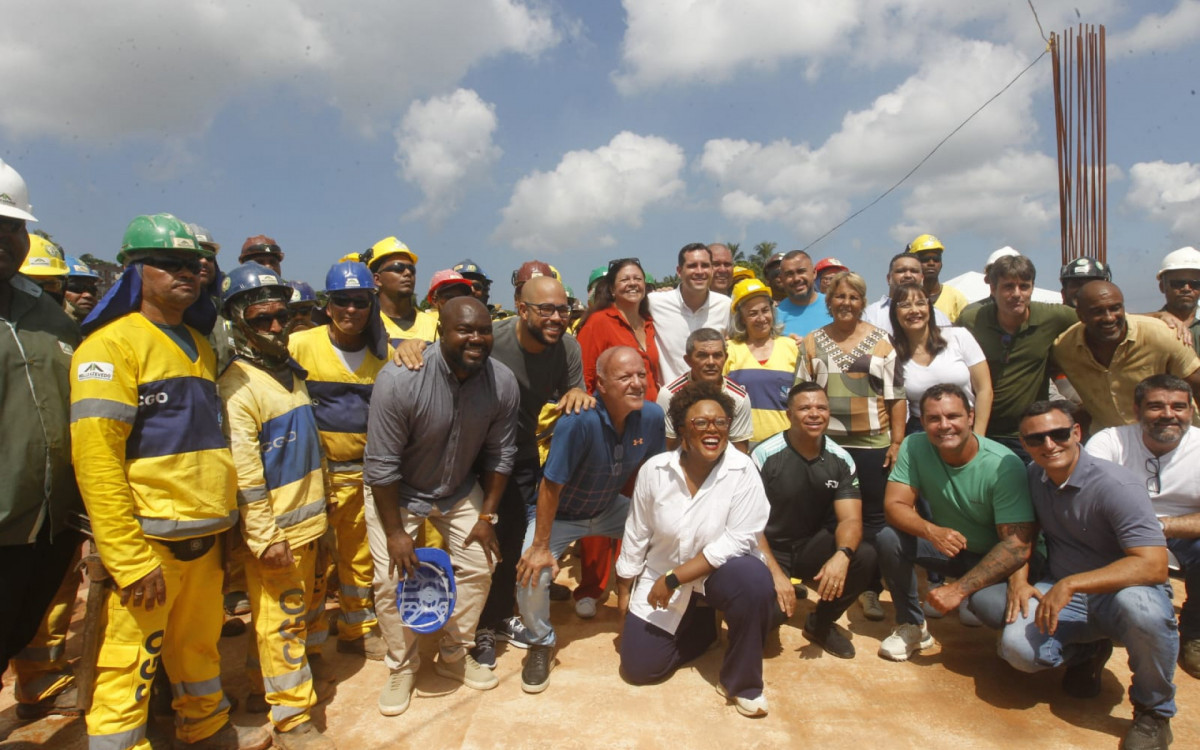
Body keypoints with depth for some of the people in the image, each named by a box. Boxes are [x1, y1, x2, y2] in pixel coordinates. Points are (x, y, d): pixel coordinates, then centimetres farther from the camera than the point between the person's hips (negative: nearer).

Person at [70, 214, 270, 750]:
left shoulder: (199, 344, 14)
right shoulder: (112, 344, -10)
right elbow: (95, 456, -18)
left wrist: (222, 518, 15)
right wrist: (129, 558, -20)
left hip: (204, 532, 8)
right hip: (148, 541, -7)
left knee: (199, 641, 21)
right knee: (131, 657, 0)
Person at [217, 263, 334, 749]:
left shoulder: (290, 370, 11)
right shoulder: (238, 384, -15)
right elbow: (243, 471, -20)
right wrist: (265, 537, -20)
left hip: (307, 521, 9)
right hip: (273, 529, -8)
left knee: (302, 609, 20)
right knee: (281, 618, 1)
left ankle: (269, 678, 39)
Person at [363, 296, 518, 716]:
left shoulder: (502, 382, -20)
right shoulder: (400, 379, -31)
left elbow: (499, 455, -8)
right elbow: (382, 464, -24)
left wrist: (487, 516, -6)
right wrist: (395, 532, -19)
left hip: (460, 489, 3)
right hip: (396, 492, -3)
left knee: (478, 566, 2)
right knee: (392, 578, -6)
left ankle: (454, 657, 25)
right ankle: (402, 668, 20)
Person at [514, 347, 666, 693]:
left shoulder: (652, 416, -18)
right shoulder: (579, 420, -35)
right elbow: (551, 485, -29)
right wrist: (540, 547, -23)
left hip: (610, 508, 5)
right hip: (561, 513, -5)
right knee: (532, 574, -25)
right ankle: (541, 643, 8)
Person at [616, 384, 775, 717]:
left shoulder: (742, 470, -18)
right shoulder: (654, 469, -11)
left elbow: (738, 540, -22)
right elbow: (636, 536, -1)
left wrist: (674, 578, -23)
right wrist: (623, 593, 4)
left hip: (719, 573, -2)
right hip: (661, 579, 3)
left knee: (755, 580, -35)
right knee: (637, 667, -3)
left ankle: (740, 682, -10)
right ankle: (701, 627, 27)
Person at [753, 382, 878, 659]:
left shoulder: (841, 460, -5)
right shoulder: (764, 456, -17)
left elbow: (850, 519, -13)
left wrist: (842, 554, -35)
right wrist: (775, 573, -28)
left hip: (812, 545, 4)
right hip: (770, 549, -4)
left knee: (864, 557, -25)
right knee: (773, 609, -30)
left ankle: (821, 623, 2)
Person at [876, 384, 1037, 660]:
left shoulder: (1004, 465, -25)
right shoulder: (914, 447, -16)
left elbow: (1018, 544, -26)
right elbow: (894, 505, -19)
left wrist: (958, 589, -30)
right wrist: (931, 531, -41)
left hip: (993, 558, -3)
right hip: (943, 544, 3)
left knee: (991, 605, -33)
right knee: (888, 538, -23)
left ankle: (969, 603, 6)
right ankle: (911, 625, -1)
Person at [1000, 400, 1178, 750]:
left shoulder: (1116, 486, -20)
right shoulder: (1033, 476, 0)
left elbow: (1154, 566, -28)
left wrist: (1070, 584, -32)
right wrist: (1018, 579, -5)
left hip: (1118, 592, -4)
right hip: (1060, 595, 4)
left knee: (1140, 606, -40)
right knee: (1016, 646, -25)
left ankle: (1154, 713, -9)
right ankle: (1088, 652, 13)